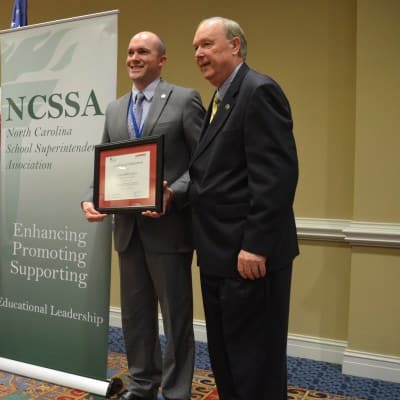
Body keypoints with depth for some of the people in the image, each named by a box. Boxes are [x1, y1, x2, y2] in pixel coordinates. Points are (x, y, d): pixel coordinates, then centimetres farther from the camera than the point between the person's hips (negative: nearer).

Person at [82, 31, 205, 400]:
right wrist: (91, 200, -3)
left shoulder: (185, 99, -3)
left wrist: (173, 194, -23)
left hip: (169, 226, -6)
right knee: (135, 314, 17)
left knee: (176, 316, 7)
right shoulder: (115, 109, 14)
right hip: (128, 227, 6)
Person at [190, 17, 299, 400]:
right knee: (224, 357, 20)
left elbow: (276, 175, -21)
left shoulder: (259, 91, -12)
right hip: (220, 254, 10)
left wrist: (255, 245, -23)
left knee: (256, 361, 4)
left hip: (249, 254, -10)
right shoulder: (223, 99, 18)